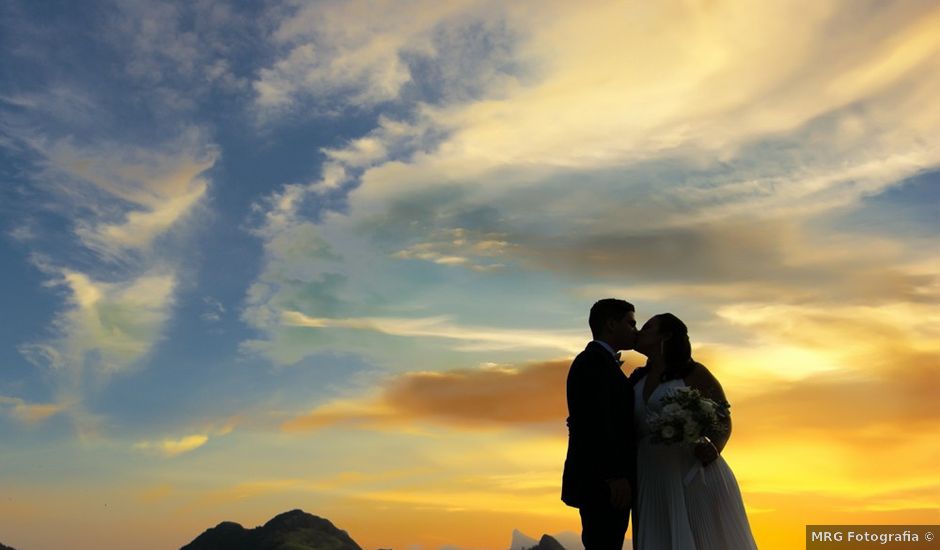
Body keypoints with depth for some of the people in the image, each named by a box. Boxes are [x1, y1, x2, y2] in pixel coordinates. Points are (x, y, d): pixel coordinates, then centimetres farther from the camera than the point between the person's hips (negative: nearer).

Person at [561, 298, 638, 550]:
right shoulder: (595, 360, -11)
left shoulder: (597, 362, 21)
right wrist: (616, 475, -23)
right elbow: (597, 421, -21)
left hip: (604, 481, 10)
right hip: (602, 482, -10)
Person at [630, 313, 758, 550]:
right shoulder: (637, 378, 14)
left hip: (694, 474, -4)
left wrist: (715, 449, -17)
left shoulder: (693, 372, 0)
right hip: (652, 481, 4)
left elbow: (724, 419, 1)